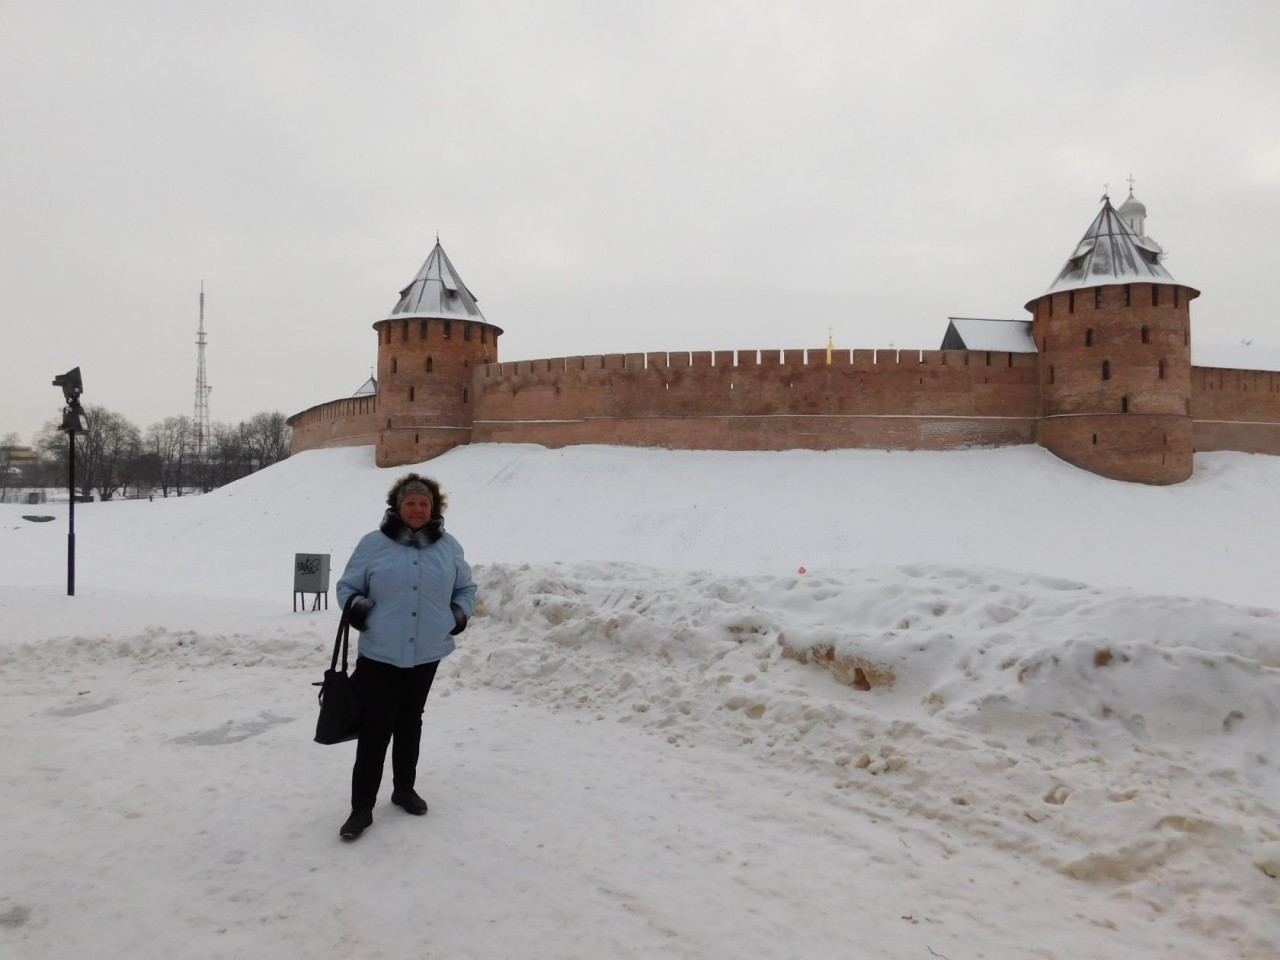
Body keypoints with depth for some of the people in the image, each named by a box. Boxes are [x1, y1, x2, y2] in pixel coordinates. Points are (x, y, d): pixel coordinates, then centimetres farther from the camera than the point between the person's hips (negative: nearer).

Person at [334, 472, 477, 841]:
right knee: (374, 728, -2)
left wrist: (460, 613, -2)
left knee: (410, 723, 17)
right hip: (379, 654, -3)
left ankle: (404, 788, 34)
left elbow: (466, 588, 15)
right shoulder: (373, 544, -4)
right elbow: (347, 586, 4)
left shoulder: (449, 548, 3)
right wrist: (356, 608, -15)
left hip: (426, 654, 3)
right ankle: (362, 807, 10)